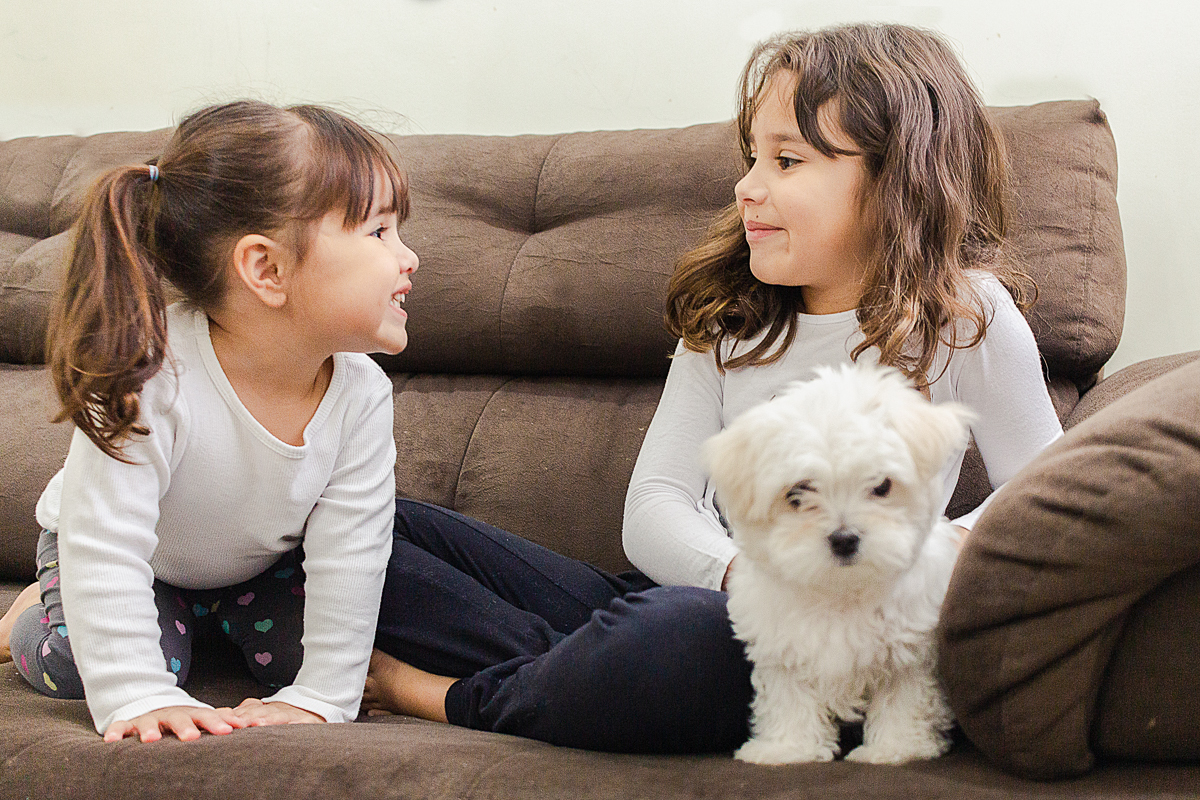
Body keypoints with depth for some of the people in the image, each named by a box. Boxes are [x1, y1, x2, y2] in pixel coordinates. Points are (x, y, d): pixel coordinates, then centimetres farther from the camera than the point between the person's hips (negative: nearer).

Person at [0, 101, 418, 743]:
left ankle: (217, 610, 16)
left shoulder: (360, 394, -28)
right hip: (133, 556, -3)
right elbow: (106, 551, -40)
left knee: (299, 651, -15)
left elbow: (350, 556, -23)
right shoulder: (151, 378, -42)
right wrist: (138, 697, -43)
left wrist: (321, 698, -26)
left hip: (259, 557, 4)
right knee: (71, 664, -23)